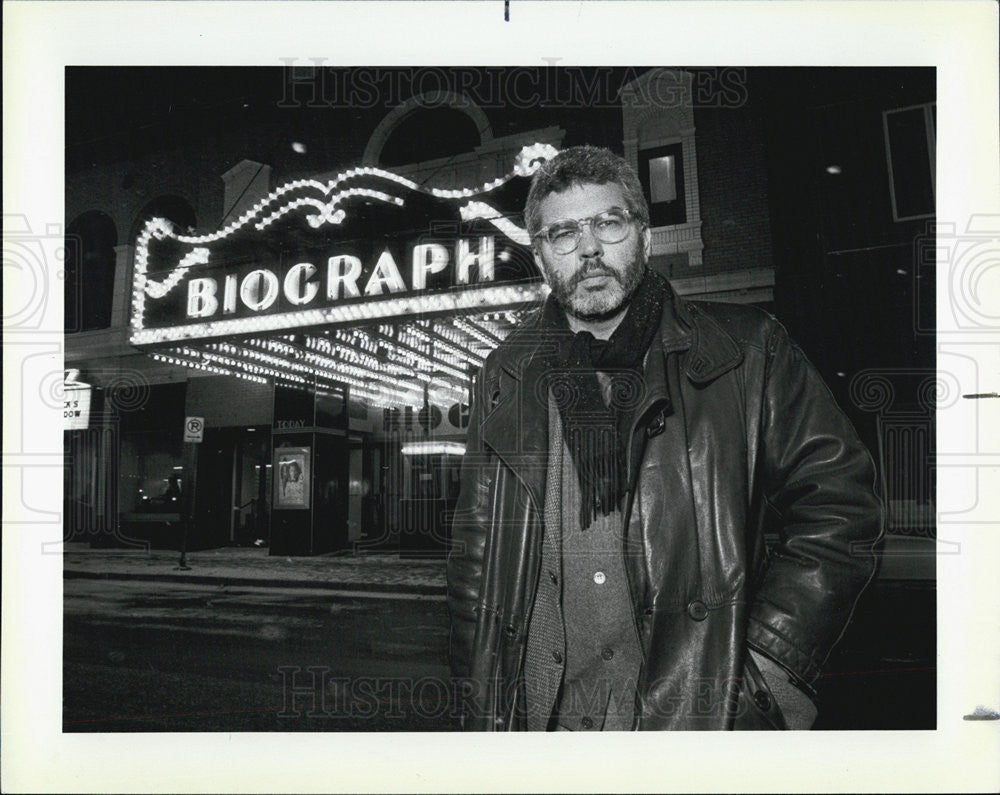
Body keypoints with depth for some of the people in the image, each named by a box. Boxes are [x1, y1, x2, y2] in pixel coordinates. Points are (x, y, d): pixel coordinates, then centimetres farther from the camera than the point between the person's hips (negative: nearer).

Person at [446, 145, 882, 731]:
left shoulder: (746, 353, 1)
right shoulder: (506, 379, 8)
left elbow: (839, 508, 0)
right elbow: (474, 558, 11)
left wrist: (763, 671, -7)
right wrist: (480, 713, 6)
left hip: (704, 723, -1)